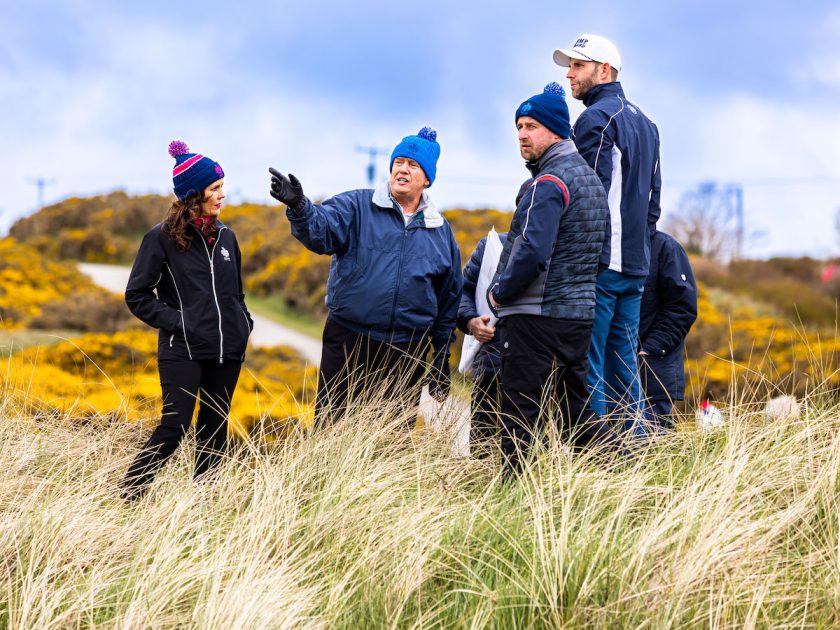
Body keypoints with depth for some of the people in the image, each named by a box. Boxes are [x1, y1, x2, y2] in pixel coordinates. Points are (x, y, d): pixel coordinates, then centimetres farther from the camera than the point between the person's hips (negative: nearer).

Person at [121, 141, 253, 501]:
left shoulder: (225, 236, 11)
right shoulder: (162, 238, -4)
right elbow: (137, 296, -1)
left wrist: (245, 324, 7)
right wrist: (175, 322, -10)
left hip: (227, 351, 5)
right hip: (183, 352, -5)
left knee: (214, 431, 7)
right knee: (173, 429, -12)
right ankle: (127, 498, -3)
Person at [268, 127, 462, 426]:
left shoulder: (440, 230, 11)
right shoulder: (357, 207, 1)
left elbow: (449, 298, 16)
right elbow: (321, 230, -18)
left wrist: (442, 357, 14)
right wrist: (299, 207, -41)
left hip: (406, 352, 3)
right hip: (348, 343, -2)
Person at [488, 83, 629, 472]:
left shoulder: (549, 182, -14)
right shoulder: (588, 176, 17)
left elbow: (532, 252, -25)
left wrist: (499, 292, -9)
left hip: (536, 317, -9)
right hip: (580, 313, 9)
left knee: (520, 421, -4)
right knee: (574, 409, 15)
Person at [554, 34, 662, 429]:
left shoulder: (596, 119, -8)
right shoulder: (644, 123, 20)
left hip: (600, 263, -9)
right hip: (635, 267, 9)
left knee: (587, 370, -7)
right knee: (624, 369, 11)